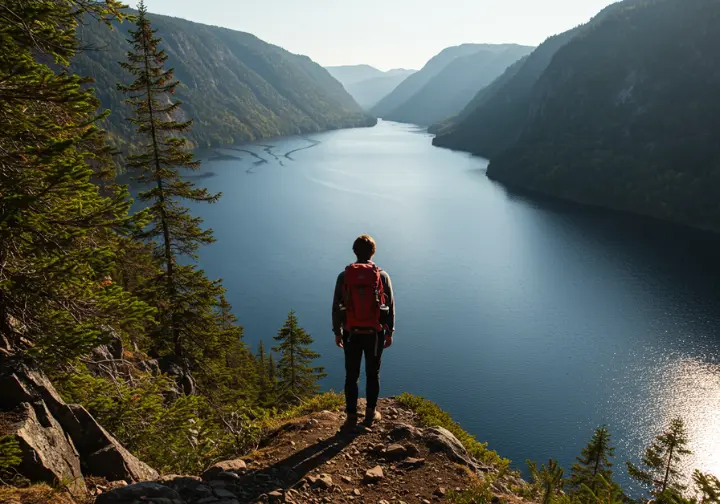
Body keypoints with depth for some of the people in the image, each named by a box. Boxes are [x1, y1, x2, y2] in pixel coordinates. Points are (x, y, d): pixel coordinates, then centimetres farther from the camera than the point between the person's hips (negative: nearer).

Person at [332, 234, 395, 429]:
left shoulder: (344, 276, -4)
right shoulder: (382, 276, -5)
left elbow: (336, 307, 0)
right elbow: (390, 306, -1)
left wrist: (337, 332, 11)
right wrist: (389, 332, 9)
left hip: (351, 333, 0)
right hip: (375, 333, 0)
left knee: (351, 376, 10)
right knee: (373, 374, 15)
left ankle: (351, 416, 15)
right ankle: (371, 413, 23)